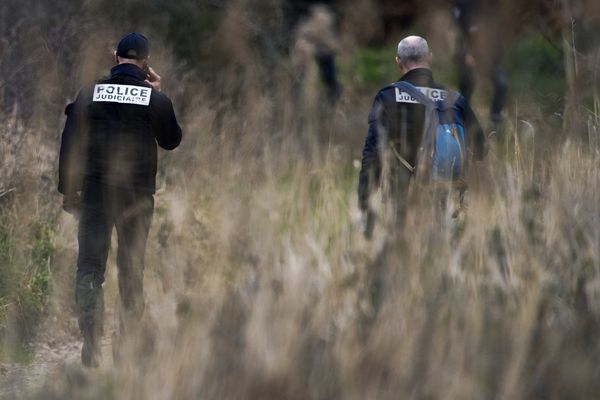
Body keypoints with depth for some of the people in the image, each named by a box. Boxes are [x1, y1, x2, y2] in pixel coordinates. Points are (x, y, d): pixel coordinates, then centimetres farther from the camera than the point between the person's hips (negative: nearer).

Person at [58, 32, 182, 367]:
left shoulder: (90, 94, 0)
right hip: (137, 194, 0)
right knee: (132, 267, 14)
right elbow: (172, 140, 10)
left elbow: (70, 143, -1)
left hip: (94, 191, 0)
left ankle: (91, 340, -19)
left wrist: (68, 189, 6)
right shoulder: (155, 98, -3)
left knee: (90, 267, -2)